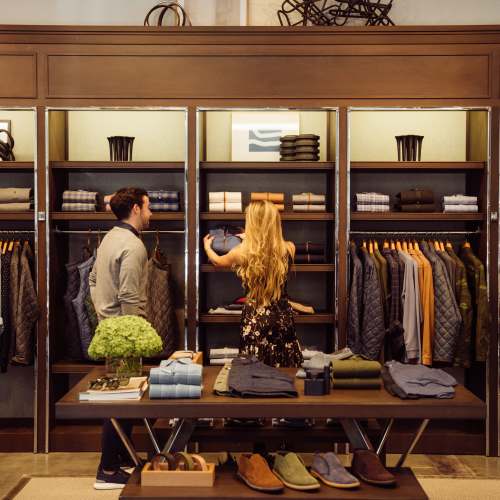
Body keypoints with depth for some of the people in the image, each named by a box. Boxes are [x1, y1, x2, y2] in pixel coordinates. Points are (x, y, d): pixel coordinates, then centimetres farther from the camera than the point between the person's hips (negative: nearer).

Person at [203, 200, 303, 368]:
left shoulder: (243, 251, -11)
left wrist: (207, 246, 34)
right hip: (283, 317, 2)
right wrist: (249, 238, 35)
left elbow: (218, 261, 12)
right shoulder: (289, 248, -6)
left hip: (255, 318, -2)